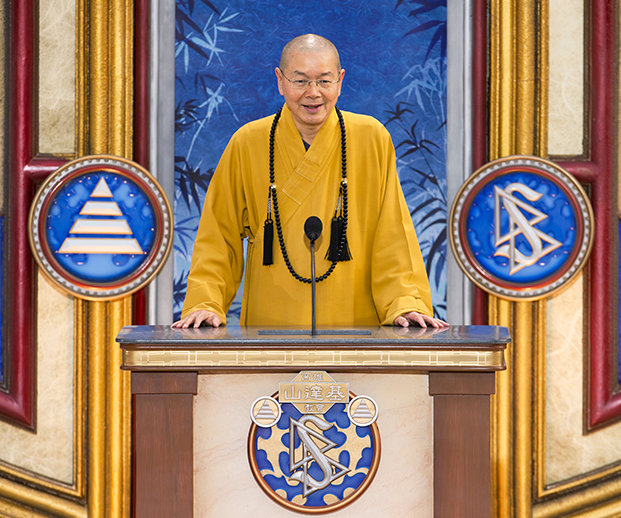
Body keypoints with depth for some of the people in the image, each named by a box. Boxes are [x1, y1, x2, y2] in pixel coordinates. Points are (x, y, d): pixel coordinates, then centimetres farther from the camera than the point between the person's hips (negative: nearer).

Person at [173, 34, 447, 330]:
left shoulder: (372, 139, 4)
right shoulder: (247, 144, 5)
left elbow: (393, 234, 5)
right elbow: (219, 237, 8)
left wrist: (406, 304, -6)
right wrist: (205, 305, -4)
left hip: (356, 325, 0)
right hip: (268, 327, 0)